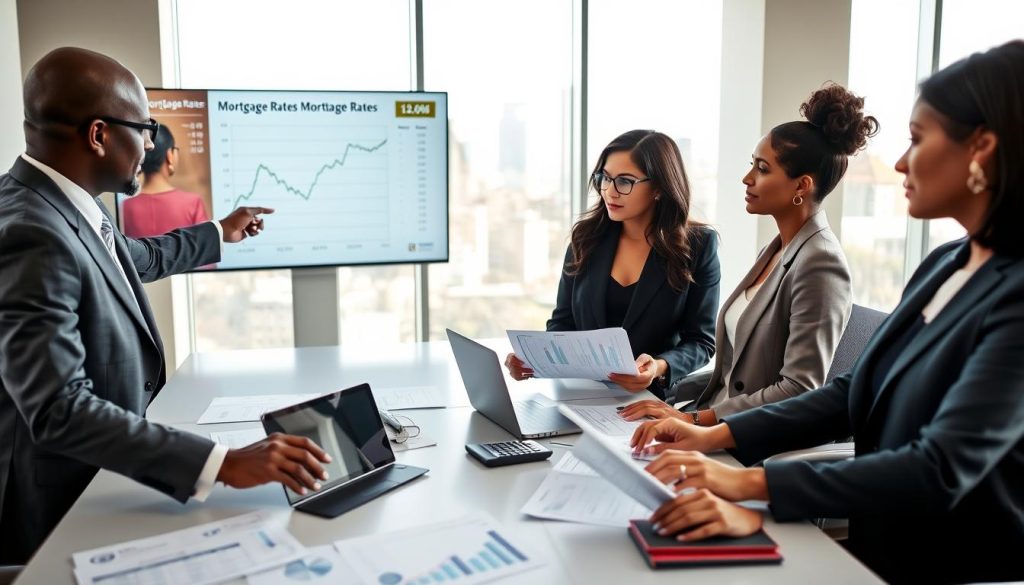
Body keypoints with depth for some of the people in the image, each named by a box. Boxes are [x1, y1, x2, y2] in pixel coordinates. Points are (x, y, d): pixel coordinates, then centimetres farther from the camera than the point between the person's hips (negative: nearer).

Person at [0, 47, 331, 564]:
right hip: (59, 511, -9)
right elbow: (60, 410, -34)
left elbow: (138, 258, 20)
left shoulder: (63, 202, 0)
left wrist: (219, 234, 34)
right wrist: (223, 464, -40)